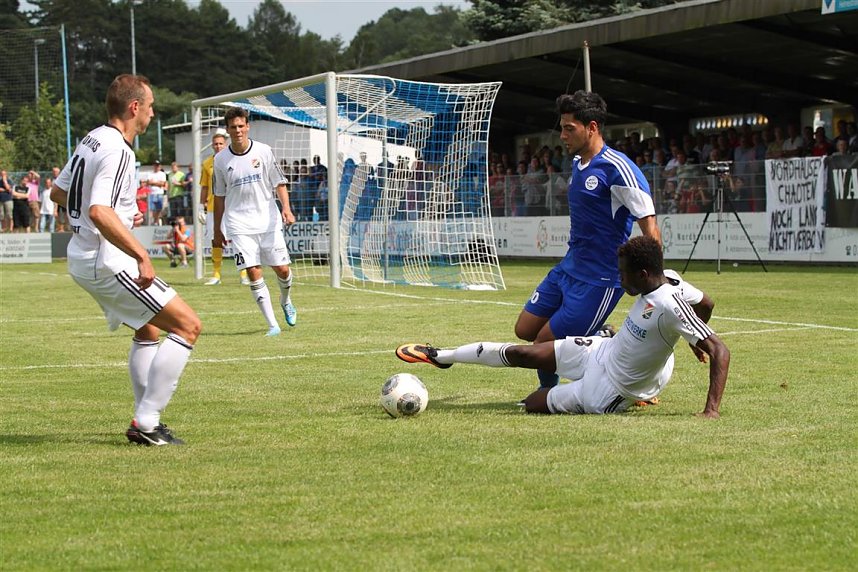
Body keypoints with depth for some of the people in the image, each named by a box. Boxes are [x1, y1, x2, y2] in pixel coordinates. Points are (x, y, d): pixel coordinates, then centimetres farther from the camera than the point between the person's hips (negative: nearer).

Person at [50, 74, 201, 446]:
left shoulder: (90, 140, 10)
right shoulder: (117, 151, -19)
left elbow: (58, 192, 23)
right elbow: (99, 212, -32)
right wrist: (141, 256, -32)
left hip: (82, 259, 10)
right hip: (107, 263, -10)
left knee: (148, 331, 24)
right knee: (187, 326, -9)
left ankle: (145, 420, 22)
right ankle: (146, 424, -10)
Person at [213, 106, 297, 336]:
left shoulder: (263, 151, -1)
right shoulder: (220, 159, 2)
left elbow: (279, 182, 4)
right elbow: (219, 196, 10)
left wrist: (286, 208, -12)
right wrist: (217, 230, 12)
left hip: (268, 221, 1)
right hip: (240, 225, 0)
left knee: (282, 269, 2)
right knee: (253, 273, -11)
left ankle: (286, 301, 36)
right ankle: (272, 324, -7)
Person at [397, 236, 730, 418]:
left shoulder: (670, 306, -38)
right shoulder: (668, 277, -13)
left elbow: (719, 350, -38)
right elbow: (706, 304, 7)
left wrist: (712, 409, -43)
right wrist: (693, 339, 25)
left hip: (608, 392, -8)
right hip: (601, 352, 8)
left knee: (532, 405, 5)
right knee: (518, 354, 7)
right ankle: (442, 356, 33)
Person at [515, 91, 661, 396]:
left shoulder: (617, 168, -18)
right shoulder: (578, 164, 9)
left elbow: (650, 228, -20)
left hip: (600, 281, -9)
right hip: (568, 269, 9)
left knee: (546, 344, -8)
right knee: (524, 330, 9)